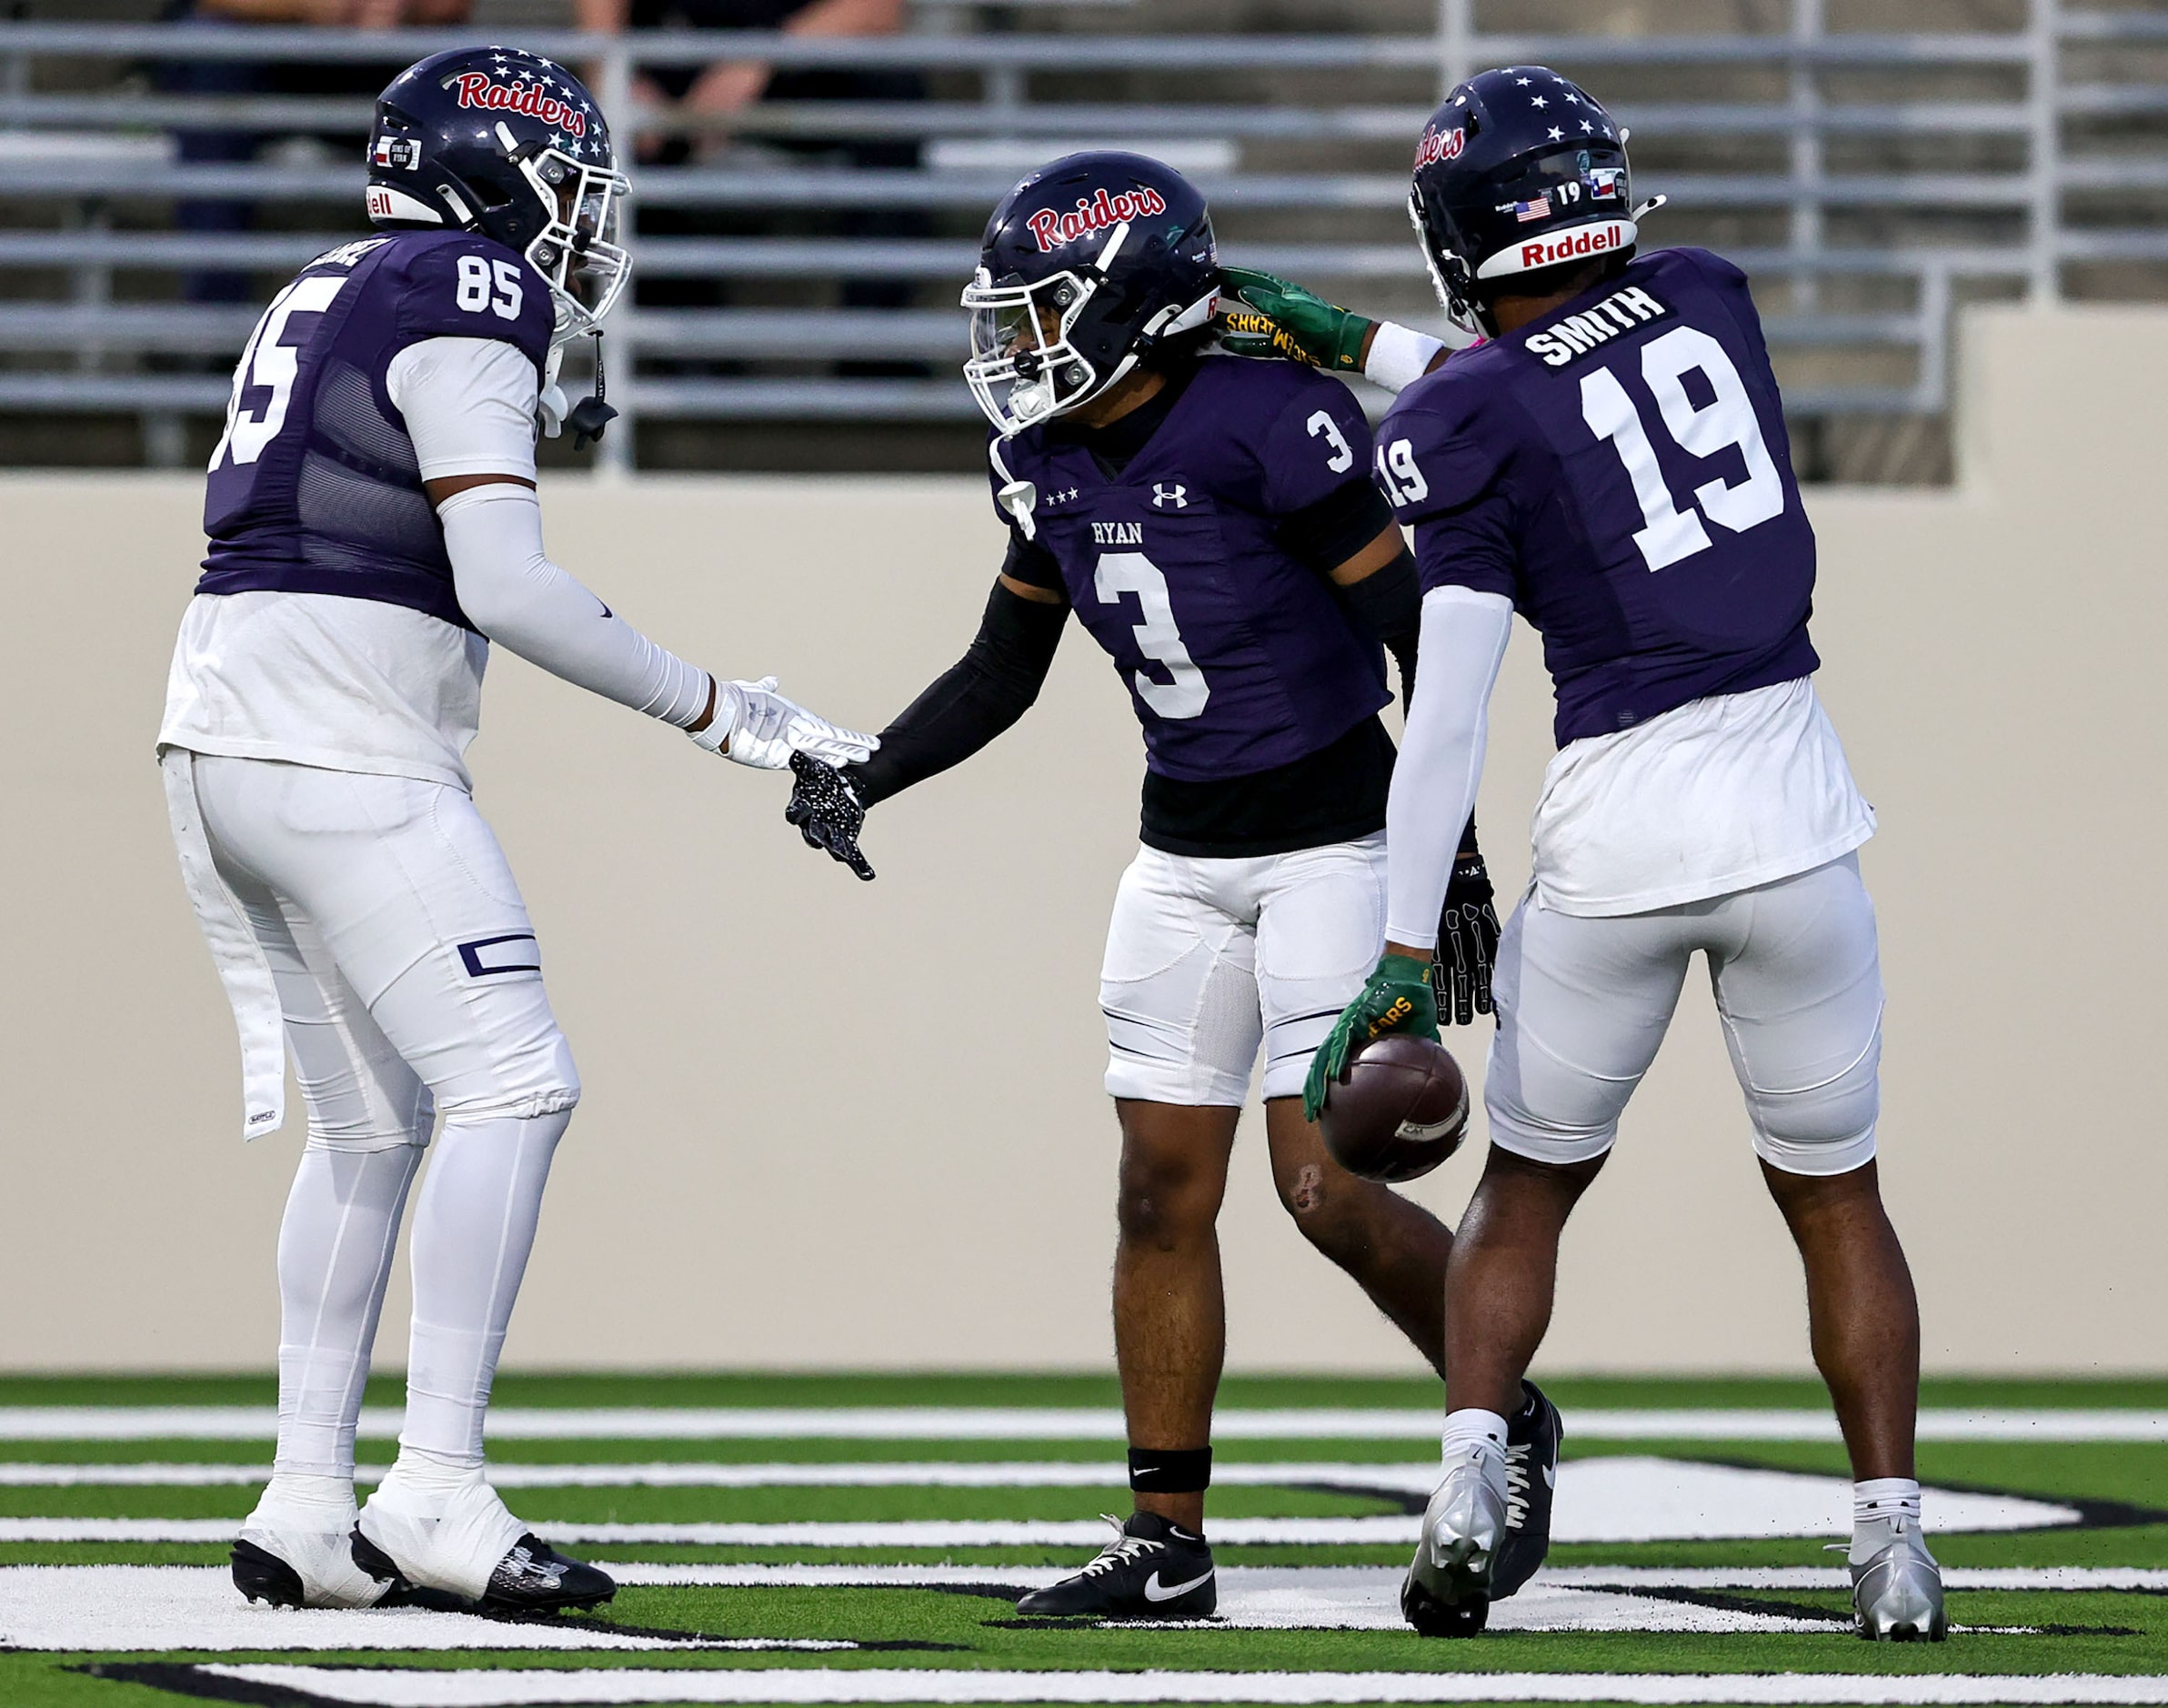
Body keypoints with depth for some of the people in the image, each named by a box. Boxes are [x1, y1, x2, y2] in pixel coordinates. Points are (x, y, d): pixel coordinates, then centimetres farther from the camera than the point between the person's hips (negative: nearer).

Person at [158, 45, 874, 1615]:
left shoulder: (334, 296, 19)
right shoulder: (466, 309, -9)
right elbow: (508, 590, -16)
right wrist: (718, 712, -9)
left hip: (219, 747, 9)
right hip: (345, 760, -9)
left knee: (371, 1123, 14)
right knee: (511, 1087, -8)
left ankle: (306, 1502, 12)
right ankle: (436, 1491, -13)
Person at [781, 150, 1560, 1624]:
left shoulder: (1267, 421, -20)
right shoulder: (1049, 464, 2)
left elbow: (1417, 638, -15)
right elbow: (1002, 672, 16)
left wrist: (1458, 864, -14)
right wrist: (863, 777, 1)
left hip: (1332, 834, -7)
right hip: (1184, 852, 7)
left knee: (1327, 1189, -12)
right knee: (1163, 1190, 4)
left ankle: (1507, 1424, 12)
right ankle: (1166, 1544, 9)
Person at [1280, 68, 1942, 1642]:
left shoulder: (1471, 421, -8)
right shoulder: (1709, 299, 4)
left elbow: (1449, 714, -11)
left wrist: (1408, 951, -8)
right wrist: (1348, 342, 27)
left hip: (1616, 832, -3)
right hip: (1788, 800, 3)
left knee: (1530, 1185, 18)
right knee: (1837, 1200, 15)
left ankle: (1472, 1472, 1)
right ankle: (1892, 1538, 10)